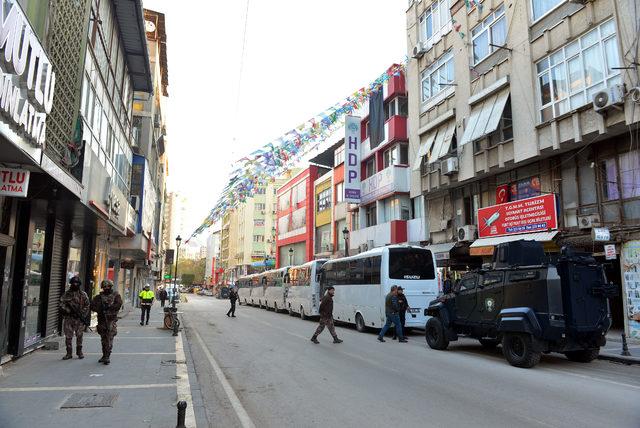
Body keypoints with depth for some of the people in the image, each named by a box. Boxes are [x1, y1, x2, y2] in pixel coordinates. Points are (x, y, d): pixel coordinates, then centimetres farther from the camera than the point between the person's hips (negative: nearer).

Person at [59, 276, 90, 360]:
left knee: (79, 336, 5)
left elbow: (87, 306, 3)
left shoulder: (83, 294, 5)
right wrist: (69, 310, -16)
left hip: (79, 319, 0)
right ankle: (69, 353, 13)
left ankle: (79, 352, 17)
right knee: (68, 336, 3)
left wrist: (82, 314, -10)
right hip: (68, 318, 1)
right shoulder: (66, 294, 6)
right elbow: (62, 304, -1)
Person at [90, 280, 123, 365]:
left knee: (109, 340, -8)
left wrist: (108, 307, -15)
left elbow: (118, 304, -11)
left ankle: (107, 357, -6)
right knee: (103, 339, 13)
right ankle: (104, 356, 25)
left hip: (111, 320, -4)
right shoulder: (99, 296, 12)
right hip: (102, 320, 4)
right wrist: (100, 309, -11)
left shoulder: (116, 295, 3)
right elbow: (92, 305, 3)